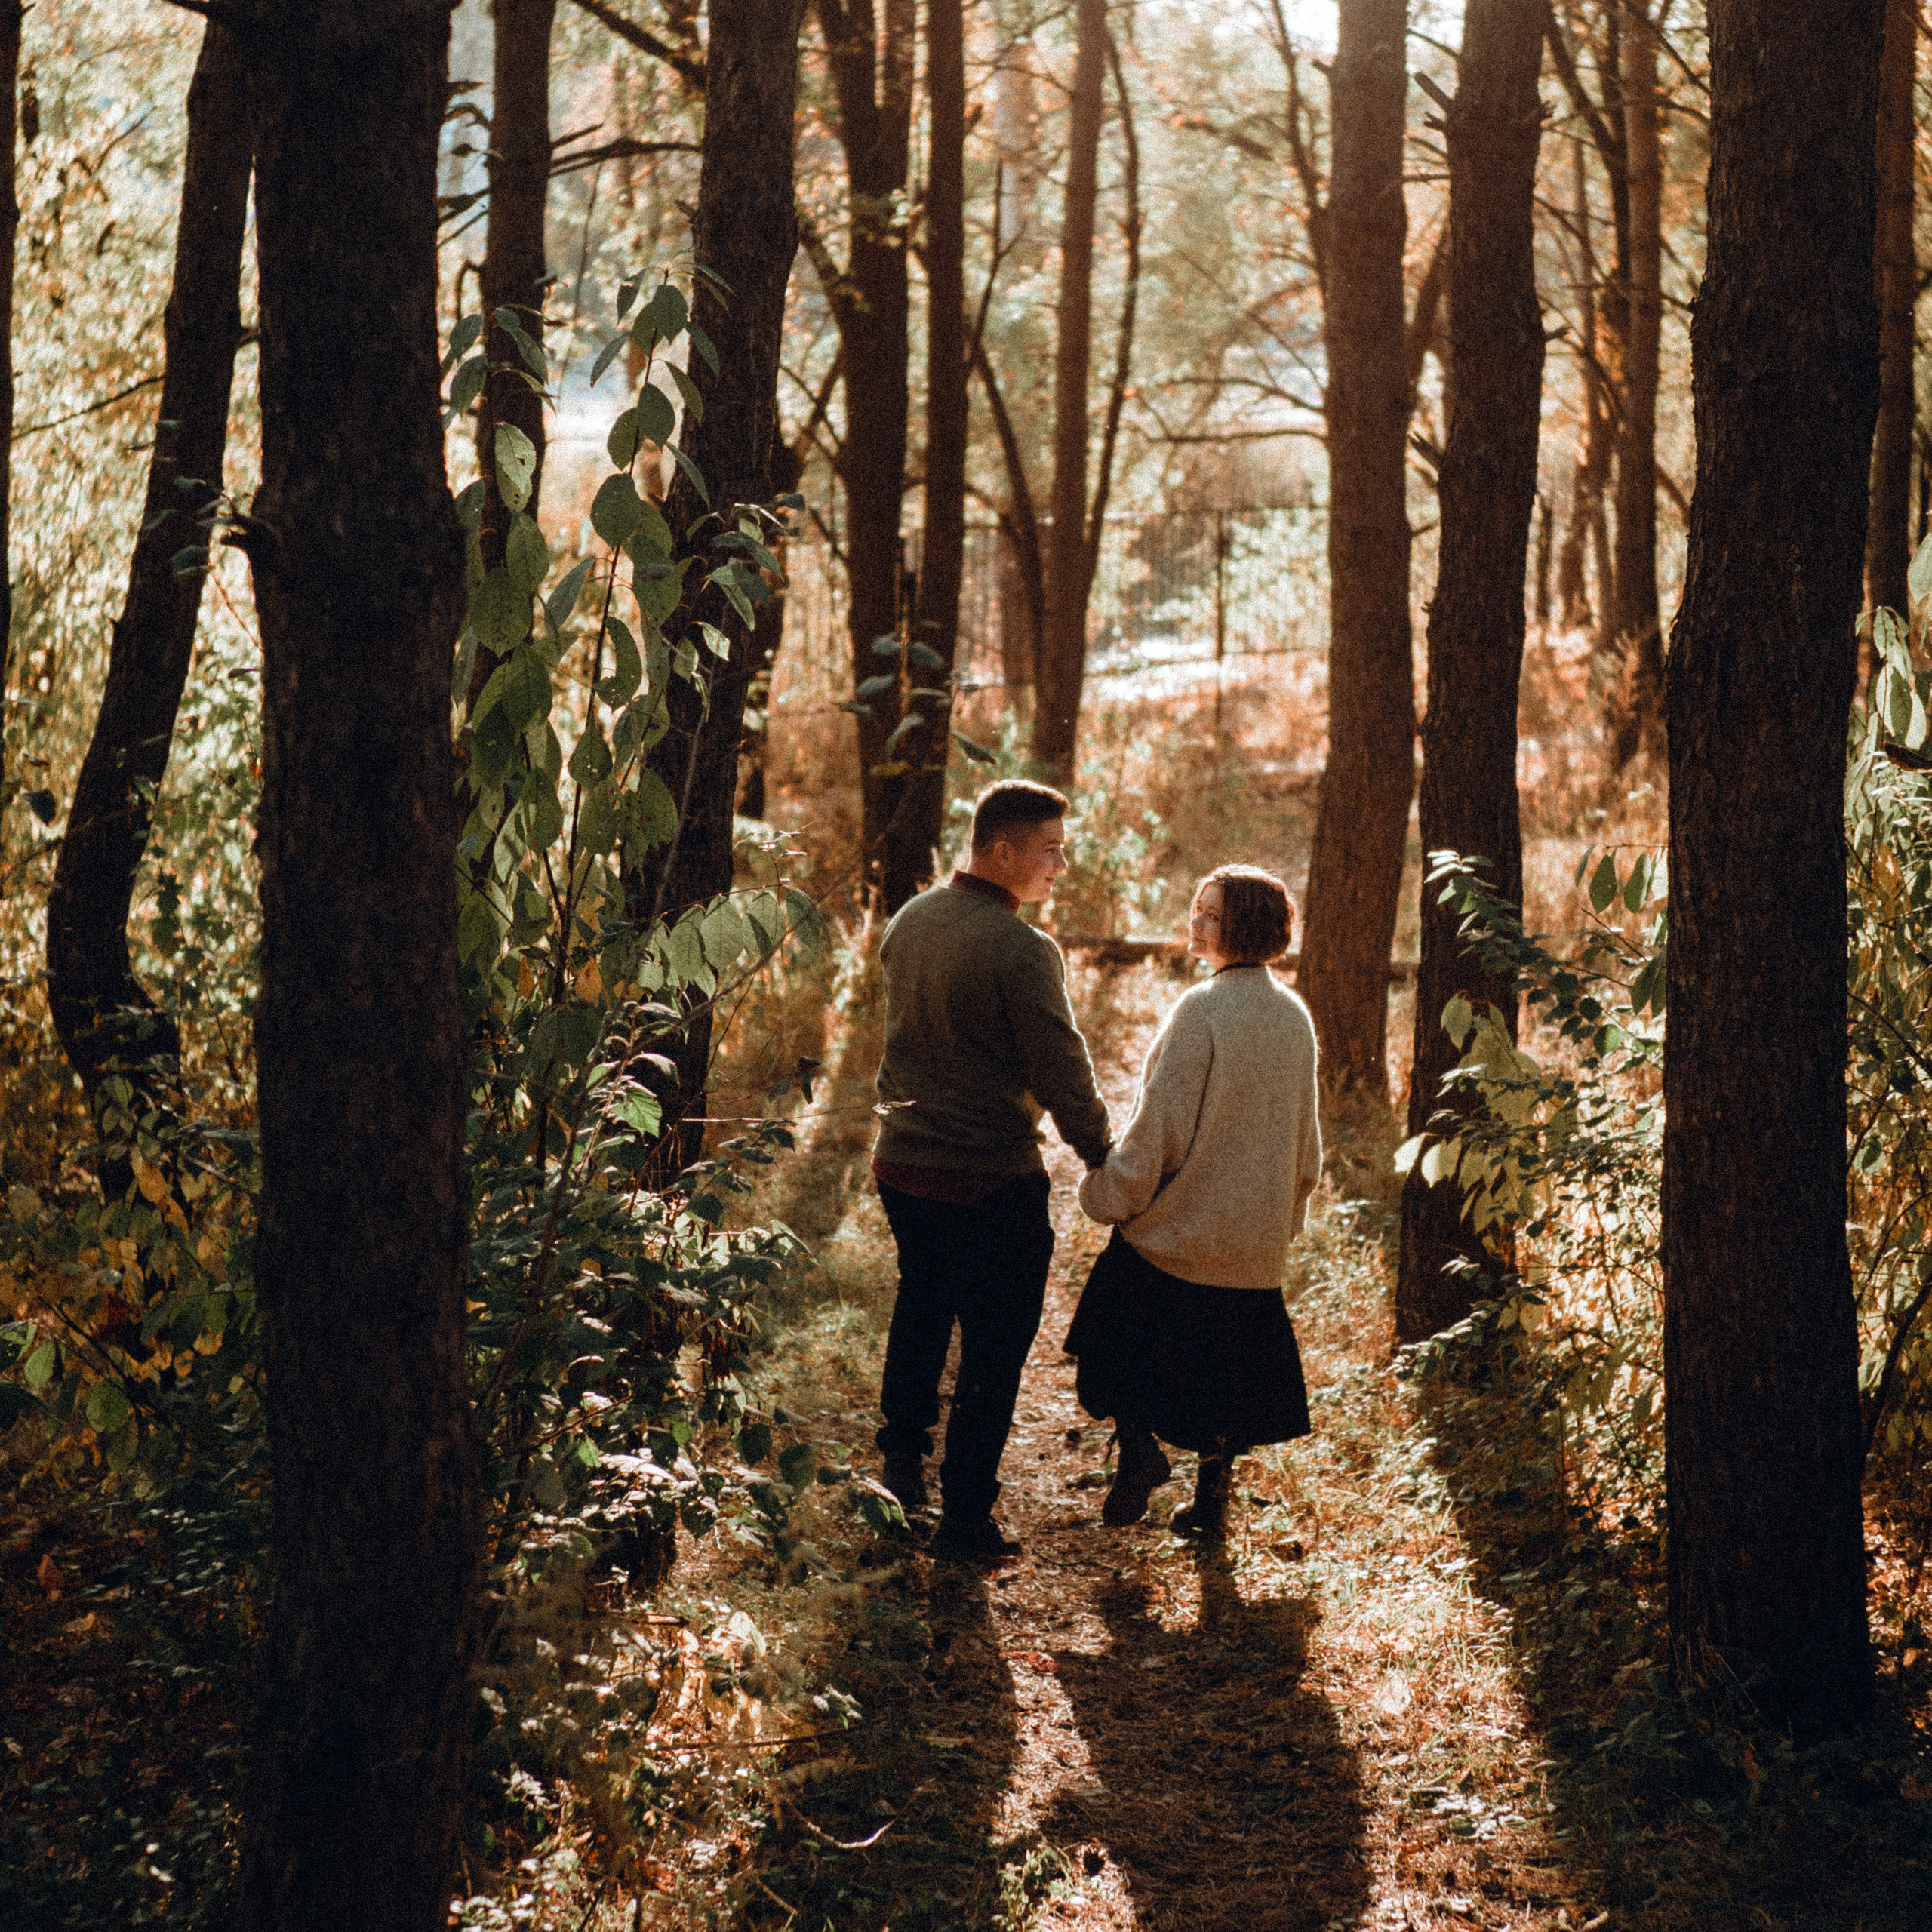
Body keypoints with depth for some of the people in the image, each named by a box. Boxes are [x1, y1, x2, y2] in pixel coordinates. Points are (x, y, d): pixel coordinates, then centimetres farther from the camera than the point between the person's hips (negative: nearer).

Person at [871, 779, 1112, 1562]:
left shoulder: (909, 921, 2)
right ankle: (964, 1517, 11)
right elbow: (1062, 1072, -17)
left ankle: (901, 1451, 36)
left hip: (900, 1164, 7)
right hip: (990, 1181, -7)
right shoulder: (1023, 951, -21)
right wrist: (1104, 1159, -2)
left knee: (922, 1302, 29)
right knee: (994, 1348, 6)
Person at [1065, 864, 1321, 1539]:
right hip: (1256, 1241, 6)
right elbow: (1306, 1138, 10)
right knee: (1228, 1365, 16)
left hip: (1177, 1229, -6)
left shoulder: (1200, 1013, -20)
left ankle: (1138, 1446, 0)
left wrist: (1107, 1193, -5)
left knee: (1121, 1337, 15)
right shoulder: (1296, 1017, 1)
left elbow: (1159, 1125, -18)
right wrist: (1286, 1215, 22)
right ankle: (1212, 1497, 20)